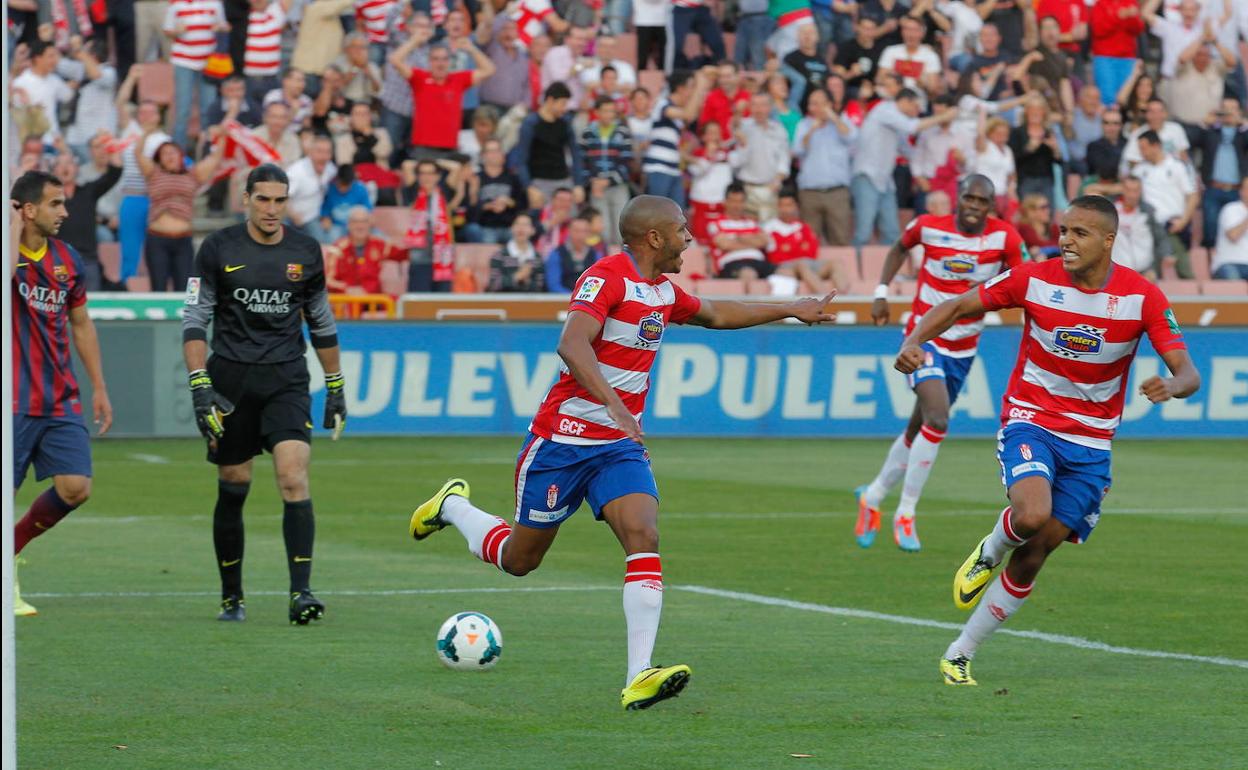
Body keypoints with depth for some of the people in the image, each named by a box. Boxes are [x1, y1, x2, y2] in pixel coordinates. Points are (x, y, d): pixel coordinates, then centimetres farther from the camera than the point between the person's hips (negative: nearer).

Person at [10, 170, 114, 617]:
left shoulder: (67, 259, 10)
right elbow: (5, 274, -33)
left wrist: (99, 387, 18)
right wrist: (13, 227, -19)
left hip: (60, 400, 5)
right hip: (13, 401, -5)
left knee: (76, 488, -4)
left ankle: (12, 545, 20)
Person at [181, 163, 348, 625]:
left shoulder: (305, 252, 6)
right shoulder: (219, 249, -1)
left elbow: (321, 323, 17)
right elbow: (195, 320, -3)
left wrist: (335, 388, 17)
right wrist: (199, 386, -13)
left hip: (287, 380, 1)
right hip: (231, 381, -1)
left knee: (294, 478, -17)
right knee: (233, 490, 5)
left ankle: (301, 593, -20)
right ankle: (231, 598, 19)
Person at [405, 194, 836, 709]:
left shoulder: (664, 291, 9)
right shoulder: (608, 277, -18)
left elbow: (715, 314, 31)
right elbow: (572, 345, -32)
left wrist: (791, 310, 33)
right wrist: (613, 403, -44)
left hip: (621, 445, 6)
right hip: (563, 439, -6)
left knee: (644, 538, -18)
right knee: (519, 559, 8)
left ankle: (640, 677, -26)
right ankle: (452, 507, 39)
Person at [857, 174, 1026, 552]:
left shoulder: (1005, 237, -11)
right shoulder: (929, 227, -11)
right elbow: (900, 248, 11)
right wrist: (881, 292, 2)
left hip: (963, 348, 3)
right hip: (924, 338, -3)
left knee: (918, 430, 14)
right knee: (937, 420, -22)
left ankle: (873, 497, 36)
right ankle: (905, 514, -10)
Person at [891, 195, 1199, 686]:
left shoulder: (1142, 297, -9)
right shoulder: (1034, 279, -9)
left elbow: (1187, 372, -11)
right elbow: (959, 307, 1)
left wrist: (1173, 386, -36)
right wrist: (914, 341, -18)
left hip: (1090, 442, 2)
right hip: (1030, 422, -2)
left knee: (1033, 556, -1)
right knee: (1031, 516, -31)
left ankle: (960, 654, 13)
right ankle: (989, 552, 5)